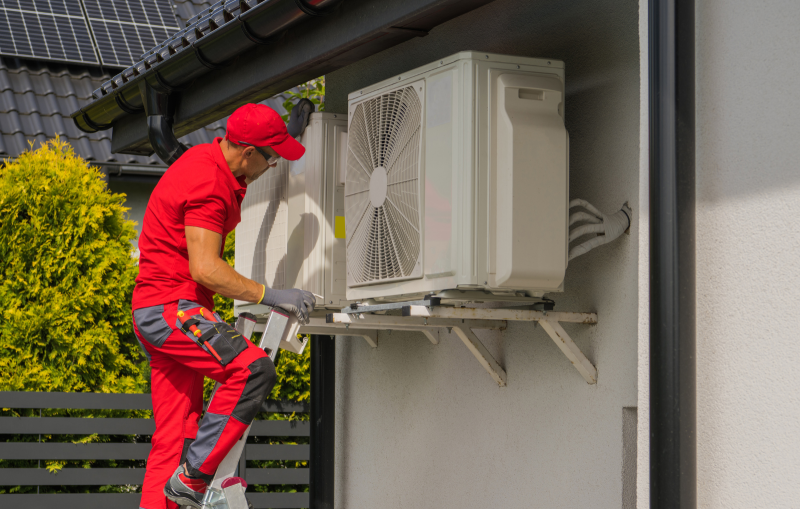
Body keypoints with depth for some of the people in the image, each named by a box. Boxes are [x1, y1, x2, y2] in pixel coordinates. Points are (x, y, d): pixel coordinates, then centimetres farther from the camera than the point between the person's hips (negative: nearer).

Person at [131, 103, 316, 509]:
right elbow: (205, 269, -26)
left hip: (161, 312, 10)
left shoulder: (208, 157, 12)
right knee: (253, 370, -25)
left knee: (174, 435, 7)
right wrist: (270, 296, -24)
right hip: (171, 306, -10)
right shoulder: (209, 186, -19)